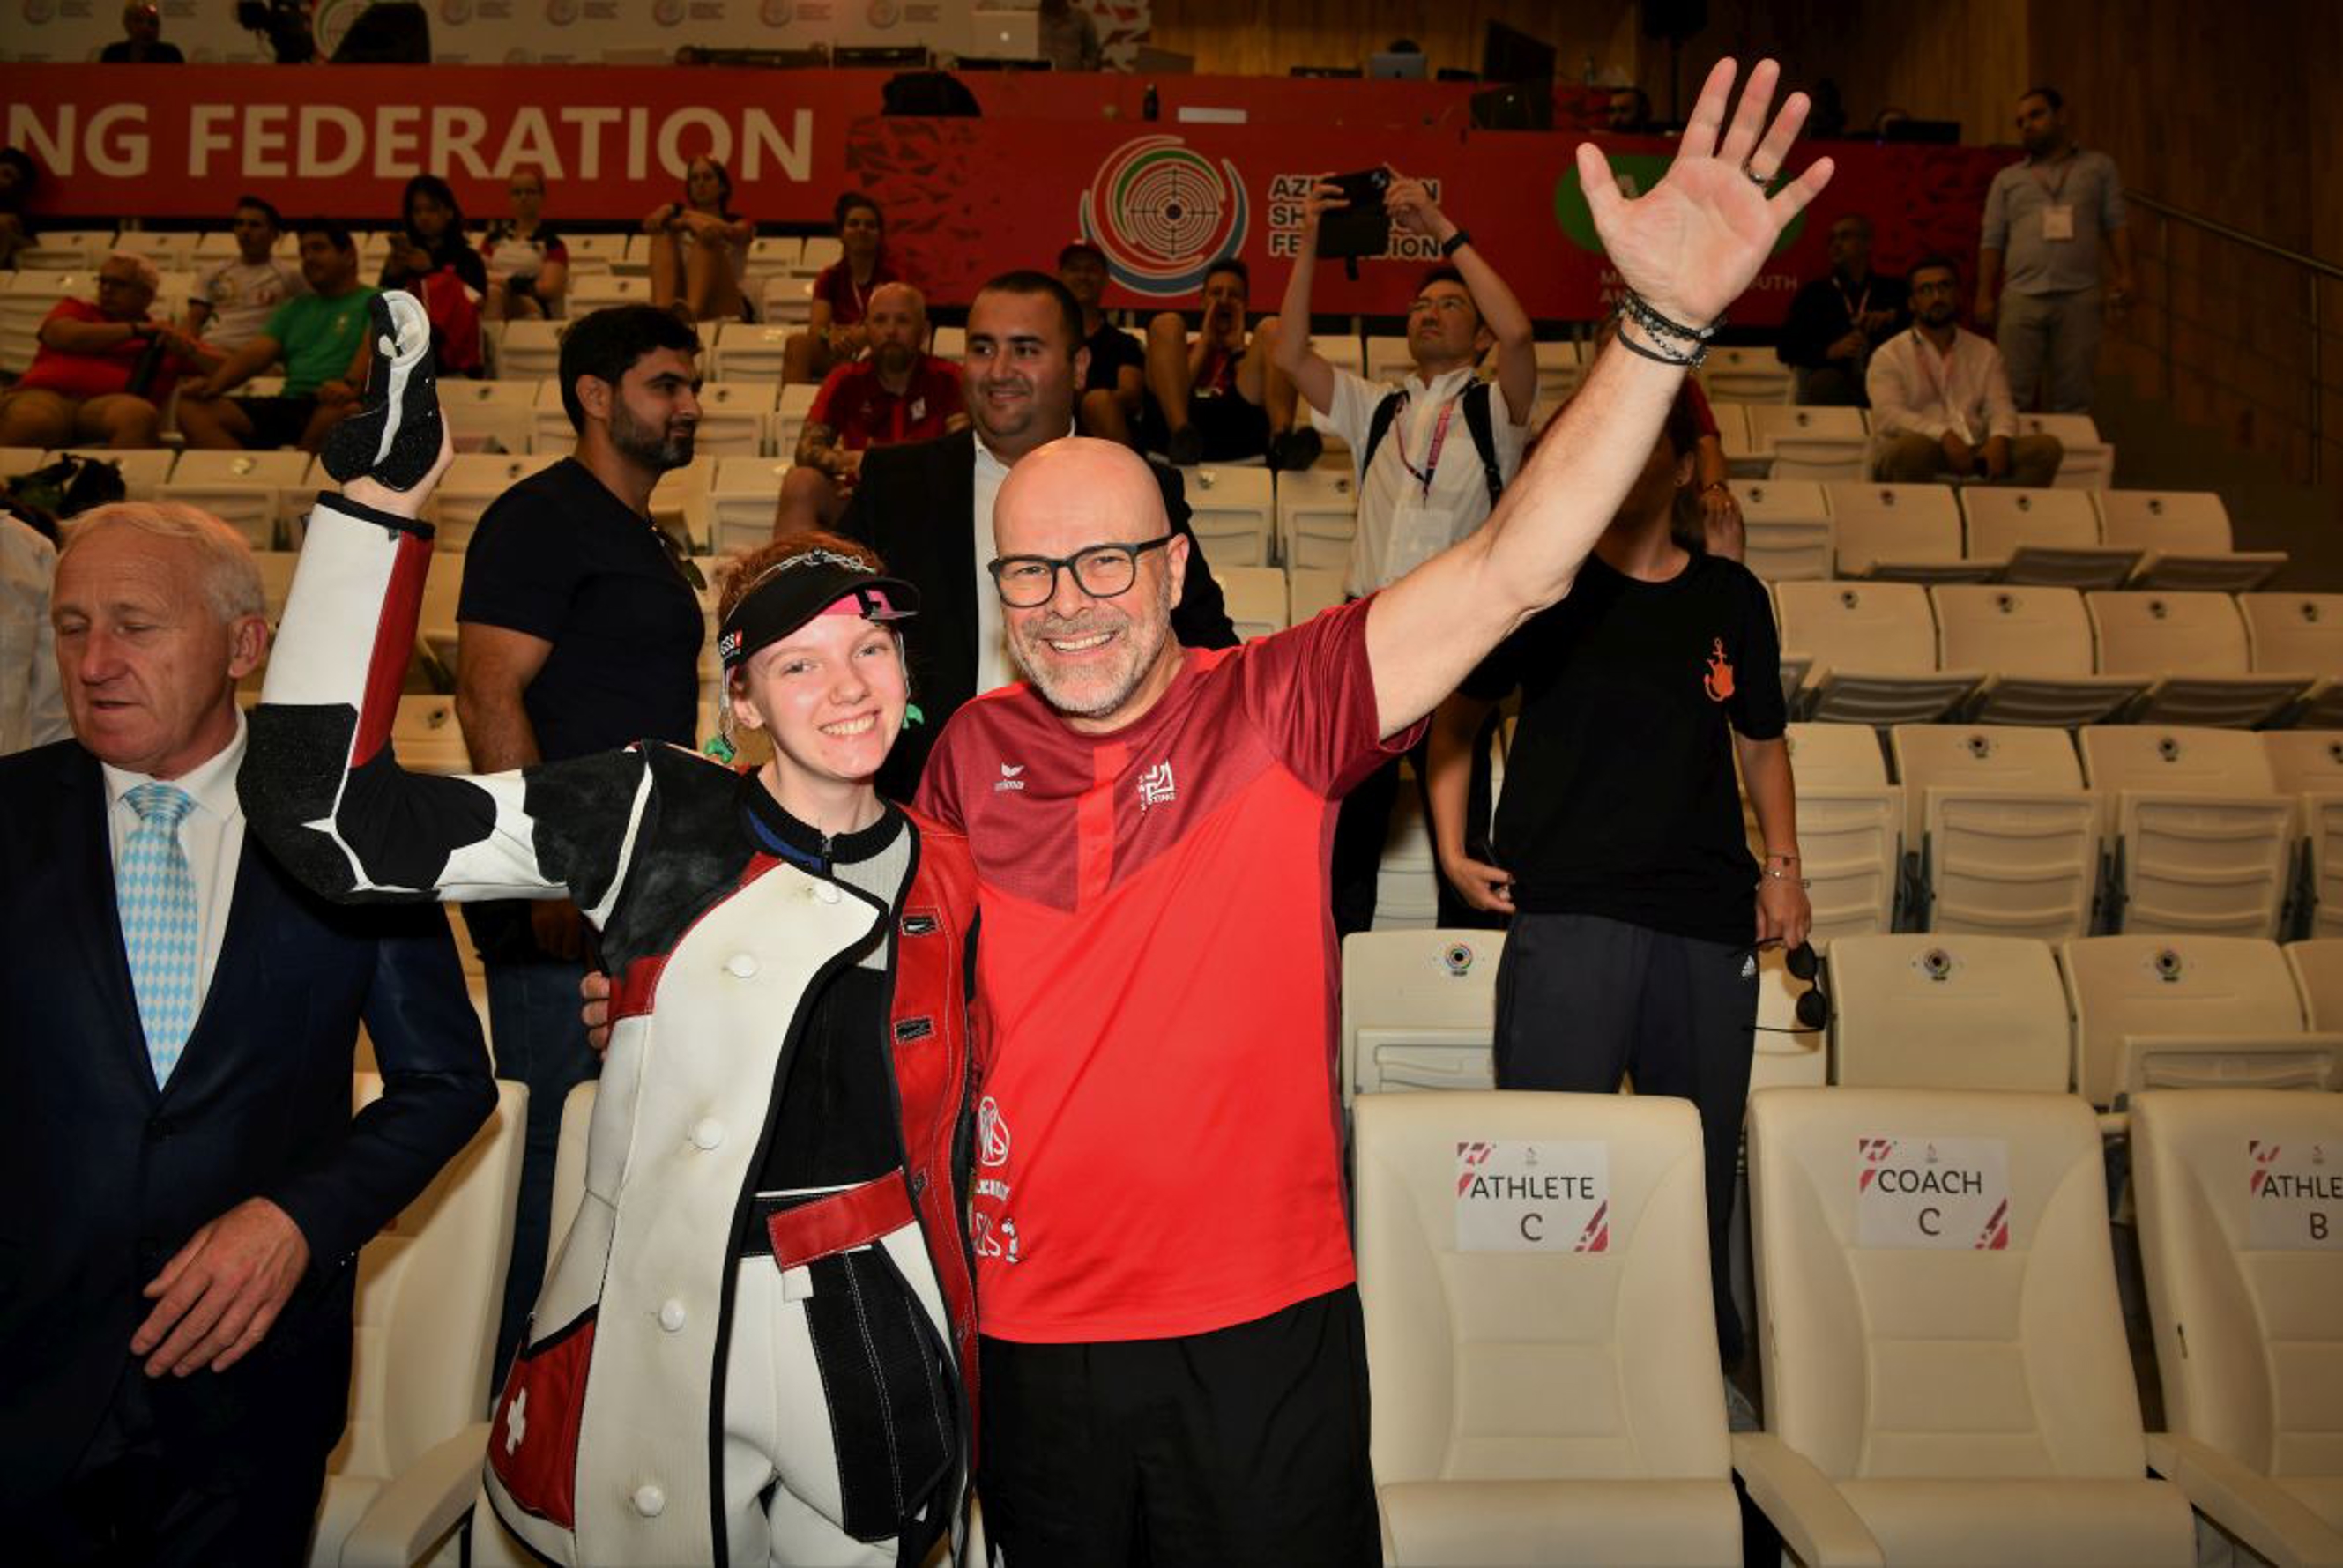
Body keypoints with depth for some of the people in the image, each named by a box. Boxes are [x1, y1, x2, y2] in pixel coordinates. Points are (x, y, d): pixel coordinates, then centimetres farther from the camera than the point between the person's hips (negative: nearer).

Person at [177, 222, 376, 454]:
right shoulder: (296, 307, 30)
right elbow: (255, 354, 18)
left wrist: (349, 384, -30)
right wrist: (213, 384, -2)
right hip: (288, 403, 6)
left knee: (339, 411, -43)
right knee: (192, 408, -16)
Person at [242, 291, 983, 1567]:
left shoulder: (950, 876, 1)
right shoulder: (659, 820, -8)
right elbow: (326, 804, -15)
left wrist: (960, 1346, 15)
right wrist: (381, 501, -18)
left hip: (872, 1367, 2)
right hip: (654, 1354, -2)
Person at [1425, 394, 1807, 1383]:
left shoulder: (1732, 597, 12)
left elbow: (1761, 741, 21)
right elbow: (1457, 713, 10)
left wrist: (1782, 867, 9)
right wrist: (1452, 847, 1)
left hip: (1709, 914, 3)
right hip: (1566, 906, -3)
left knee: (1705, 1153, 10)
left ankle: (1706, 1357, 26)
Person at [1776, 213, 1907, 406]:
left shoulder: (1894, 290, 21)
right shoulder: (1813, 293, 17)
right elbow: (1786, 350, 5)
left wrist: (1892, 317, -8)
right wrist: (1830, 351, -12)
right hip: (1834, 390, -1)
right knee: (1826, 379, -35)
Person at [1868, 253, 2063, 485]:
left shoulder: (1984, 352, 20)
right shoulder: (1889, 355, 6)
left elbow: (2000, 407, 9)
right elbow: (1888, 415, -9)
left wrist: (1999, 439, -15)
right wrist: (1943, 435, -24)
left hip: (1972, 458, 5)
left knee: (2047, 447, -18)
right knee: (1914, 446, -39)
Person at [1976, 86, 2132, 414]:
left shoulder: (2099, 167, 15)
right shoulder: (2007, 179, 16)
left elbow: (2115, 225, 9)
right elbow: (1992, 241, 11)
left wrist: (2124, 275, -4)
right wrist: (1984, 295, 1)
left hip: (2079, 298, 0)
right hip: (2021, 298, 0)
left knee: (2073, 400, 1)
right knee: (2013, 397, -6)